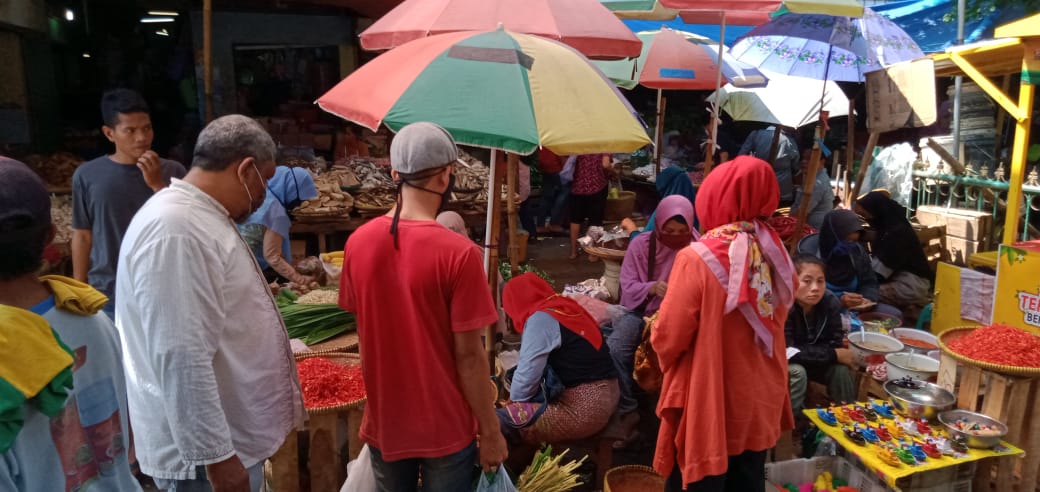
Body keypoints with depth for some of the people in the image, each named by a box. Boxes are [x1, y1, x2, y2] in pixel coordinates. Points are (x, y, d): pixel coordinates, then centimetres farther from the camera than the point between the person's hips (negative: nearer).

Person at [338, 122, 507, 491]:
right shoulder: (458, 253, -23)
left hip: (384, 422, 4)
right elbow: (468, 354, -19)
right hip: (446, 428, -4)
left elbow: (363, 327, 4)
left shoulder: (358, 241, -7)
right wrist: (490, 432, -7)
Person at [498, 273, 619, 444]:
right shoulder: (566, 307, 13)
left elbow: (527, 373, -14)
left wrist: (514, 402, 4)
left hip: (583, 407, -10)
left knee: (501, 422, -11)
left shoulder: (540, 319, -13)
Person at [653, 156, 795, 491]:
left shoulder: (698, 259, -22)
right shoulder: (775, 253, -4)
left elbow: (668, 339, -16)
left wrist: (656, 333, 5)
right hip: (760, 402, 5)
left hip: (710, 406, -5)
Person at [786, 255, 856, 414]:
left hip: (812, 363, 5)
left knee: (840, 368, -17)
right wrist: (834, 355, -31)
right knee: (797, 372, -32)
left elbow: (836, 343, -13)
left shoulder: (830, 302, -16)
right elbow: (786, 351, -35)